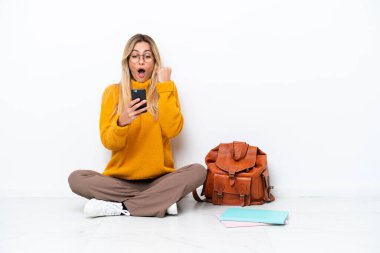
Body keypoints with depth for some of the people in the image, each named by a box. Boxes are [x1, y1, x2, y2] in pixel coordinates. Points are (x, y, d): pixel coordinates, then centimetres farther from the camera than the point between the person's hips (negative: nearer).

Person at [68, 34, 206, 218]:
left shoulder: (166, 90, 5)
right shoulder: (112, 92, 3)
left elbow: (172, 130, -12)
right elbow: (109, 142, -5)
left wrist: (164, 87, -10)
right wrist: (122, 123, -27)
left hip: (159, 180, 0)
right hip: (120, 180, 0)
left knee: (198, 171, -27)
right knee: (76, 178, -24)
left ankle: (120, 207, -23)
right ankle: (161, 201, -22)